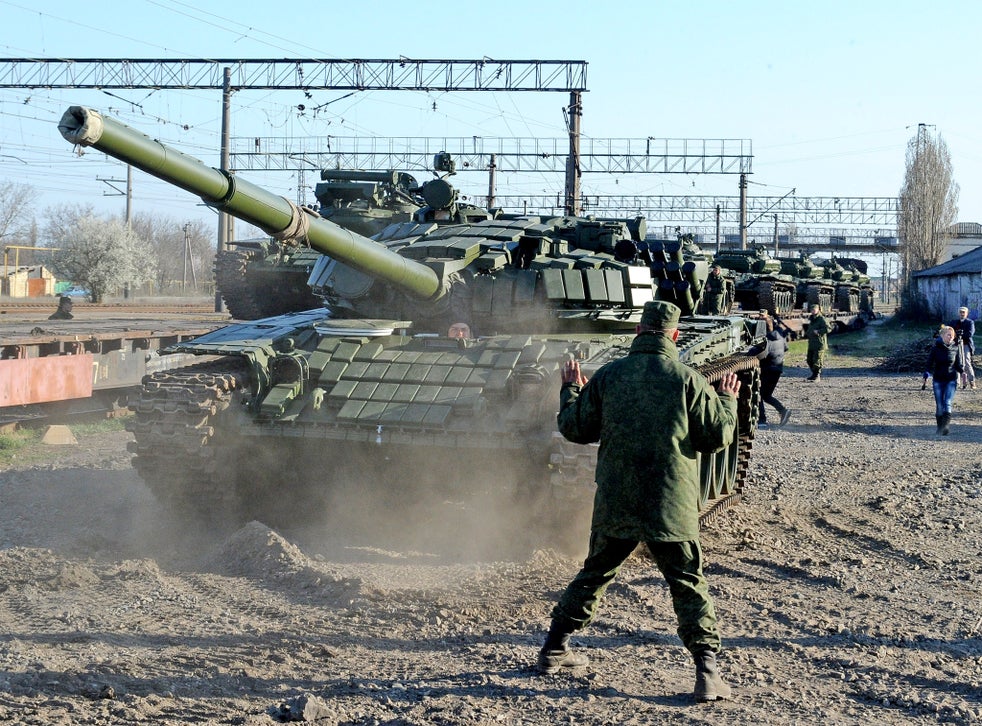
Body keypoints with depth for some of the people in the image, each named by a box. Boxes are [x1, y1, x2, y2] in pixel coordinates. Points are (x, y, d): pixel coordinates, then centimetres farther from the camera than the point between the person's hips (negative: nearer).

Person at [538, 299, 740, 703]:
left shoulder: (607, 376, -1)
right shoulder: (687, 380, -7)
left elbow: (574, 429, 6)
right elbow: (718, 436, -3)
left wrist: (570, 390, 23)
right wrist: (727, 400, 15)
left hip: (614, 504, 3)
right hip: (672, 506, -3)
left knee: (593, 575, 19)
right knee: (690, 586, 4)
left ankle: (554, 650, 28)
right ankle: (707, 670, -5)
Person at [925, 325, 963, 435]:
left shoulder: (955, 349, 2)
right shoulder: (936, 348, -3)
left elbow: (958, 364, 11)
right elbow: (929, 364, -2)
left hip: (951, 380, 0)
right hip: (938, 380, 0)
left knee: (948, 403, -14)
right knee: (939, 405, 3)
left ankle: (945, 425, -19)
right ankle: (940, 427, 16)